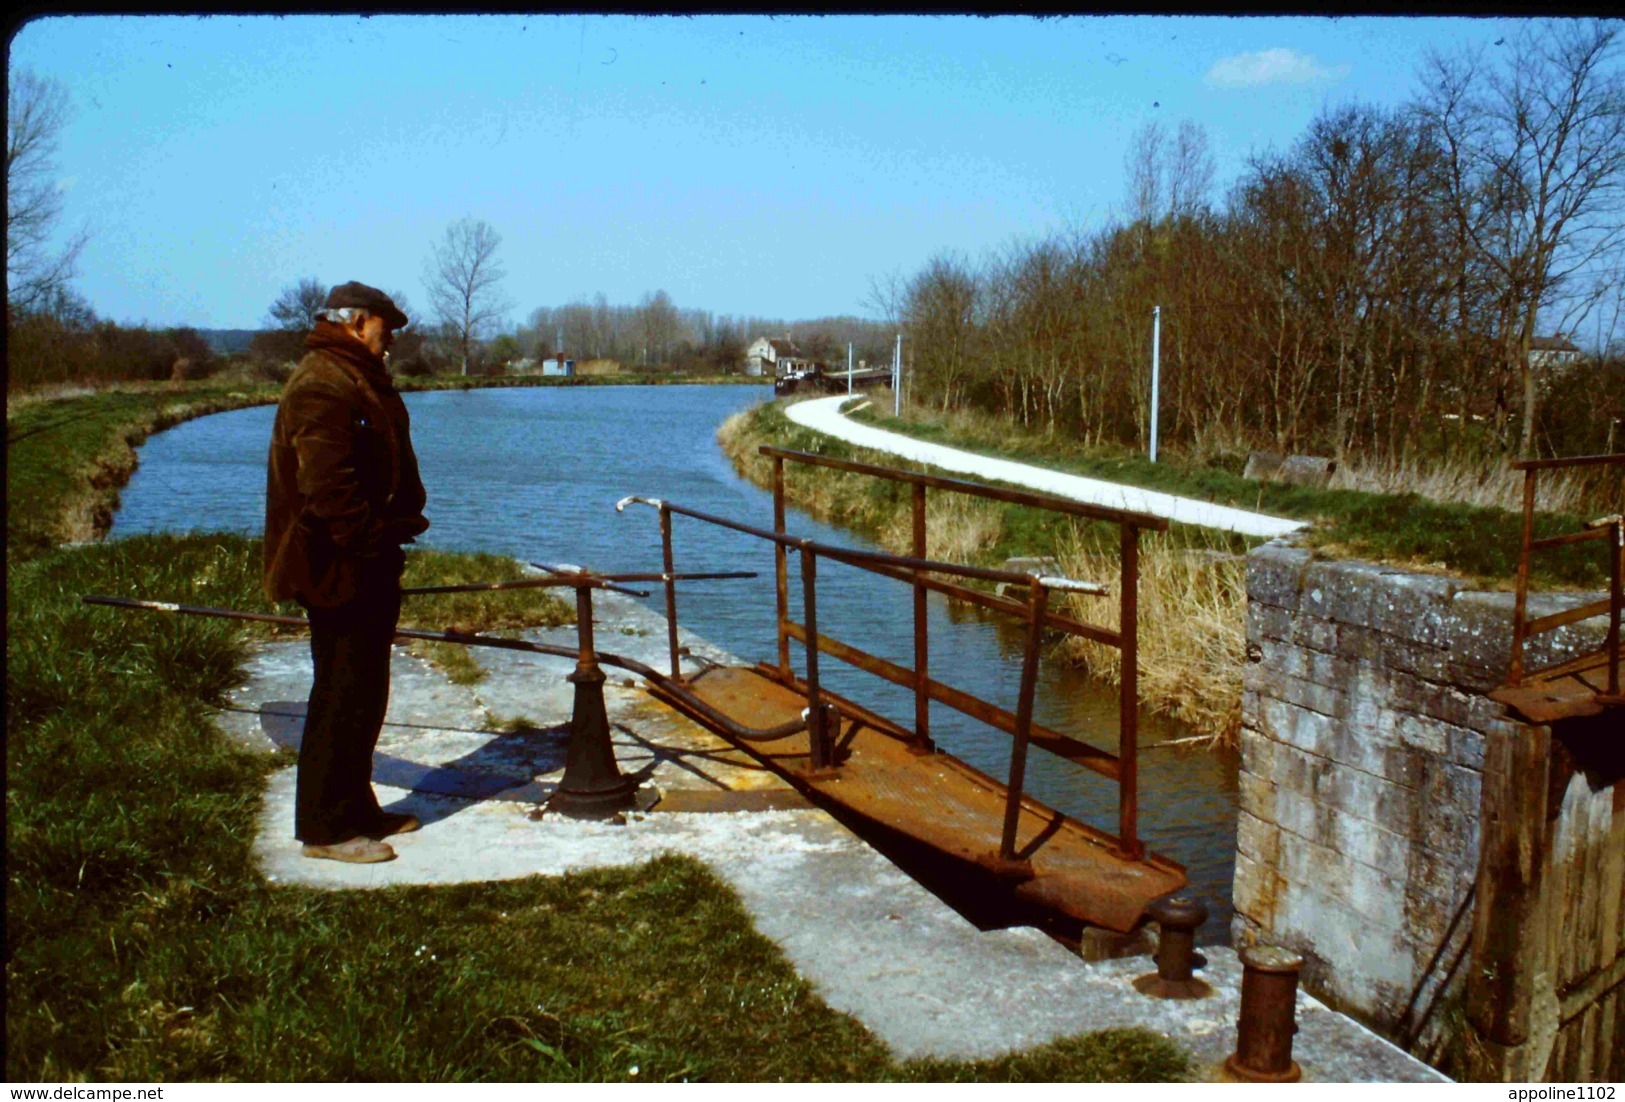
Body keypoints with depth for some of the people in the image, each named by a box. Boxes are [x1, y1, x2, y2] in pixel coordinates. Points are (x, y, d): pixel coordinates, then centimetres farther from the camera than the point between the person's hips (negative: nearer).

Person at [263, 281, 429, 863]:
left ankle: (356, 809, 28)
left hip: (367, 571, 11)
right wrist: (370, 545, -24)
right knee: (343, 695, -5)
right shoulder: (322, 386, -17)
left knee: (364, 690, 17)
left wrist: (395, 535, 18)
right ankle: (325, 827, 5)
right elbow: (328, 487, -27)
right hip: (340, 573, -11)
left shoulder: (357, 379, 19)